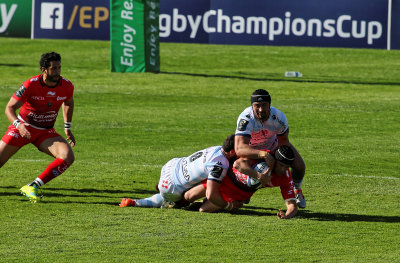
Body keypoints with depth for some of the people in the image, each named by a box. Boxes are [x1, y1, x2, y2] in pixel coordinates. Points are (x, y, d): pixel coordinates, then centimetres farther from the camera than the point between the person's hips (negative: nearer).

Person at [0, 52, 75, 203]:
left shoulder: (67, 86, -9)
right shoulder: (30, 85, -20)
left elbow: (68, 103, 16)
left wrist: (67, 128, 12)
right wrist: (18, 124, -35)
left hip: (46, 132, 3)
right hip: (24, 128, -3)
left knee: (68, 157, -22)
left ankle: (32, 188, -18)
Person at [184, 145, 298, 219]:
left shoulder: (286, 177, -25)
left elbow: (292, 204, -26)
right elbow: (238, 164, -46)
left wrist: (287, 215, -49)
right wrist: (258, 175, -57)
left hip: (242, 193, 2)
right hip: (229, 178, -2)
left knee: (203, 210, -7)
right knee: (188, 197, 3)